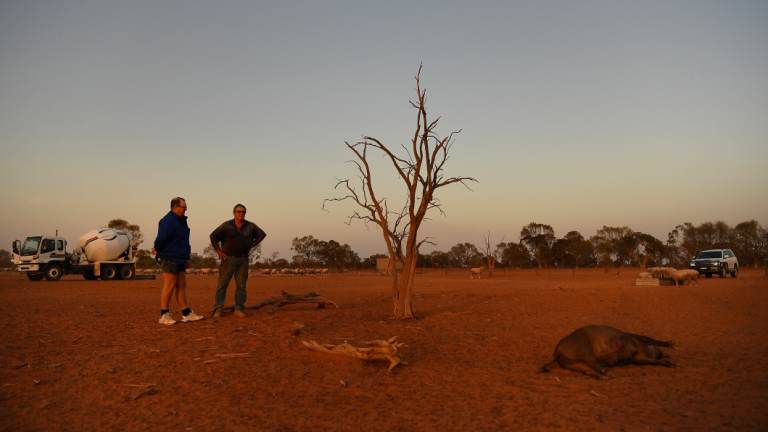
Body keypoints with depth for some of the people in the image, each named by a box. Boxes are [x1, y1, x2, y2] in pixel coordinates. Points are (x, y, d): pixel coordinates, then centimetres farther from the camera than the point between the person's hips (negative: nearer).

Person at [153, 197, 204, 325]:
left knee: (181, 286, 10)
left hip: (179, 259, 9)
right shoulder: (168, 221, -17)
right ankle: (164, 315, 4)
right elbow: (161, 239, -23)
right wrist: (158, 250, -7)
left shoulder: (180, 221, 14)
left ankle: (186, 314, 15)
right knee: (169, 286, -4)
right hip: (170, 259, -9)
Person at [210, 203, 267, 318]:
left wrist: (250, 246, 6)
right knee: (222, 284, -4)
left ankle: (239, 309, 9)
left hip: (243, 259, 3)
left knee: (241, 285, 3)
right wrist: (218, 251, -9)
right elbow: (213, 236, -6)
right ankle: (218, 309, -2)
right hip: (228, 258, -2)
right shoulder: (226, 225, -7)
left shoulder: (250, 226, 0)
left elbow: (262, 235, 11)